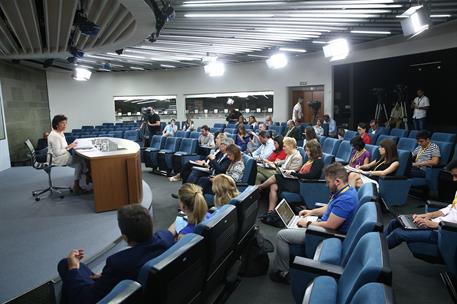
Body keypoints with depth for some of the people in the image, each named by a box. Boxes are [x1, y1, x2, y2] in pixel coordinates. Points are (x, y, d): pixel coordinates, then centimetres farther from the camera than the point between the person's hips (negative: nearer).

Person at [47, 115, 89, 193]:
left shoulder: (61, 133, 11)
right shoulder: (54, 136, -20)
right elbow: (57, 153, -25)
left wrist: (70, 145, 0)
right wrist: (69, 147, -19)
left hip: (63, 157, 10)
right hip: (56, 159, -10)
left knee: (78, 163, -6)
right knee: (81, 158, -17)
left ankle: (76, 186, 1)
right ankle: (88, 175, 4)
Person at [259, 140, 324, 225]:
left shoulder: (319, 161, -8)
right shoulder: (311, 160, 20)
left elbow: (310, 176, -20)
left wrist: (293, 173, -13)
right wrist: (292, 171, 3)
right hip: (299, 181, 9)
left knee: (276, 177, -11)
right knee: (273, 187, -8)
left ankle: (259, 187, 12)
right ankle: (271, 212, -11)